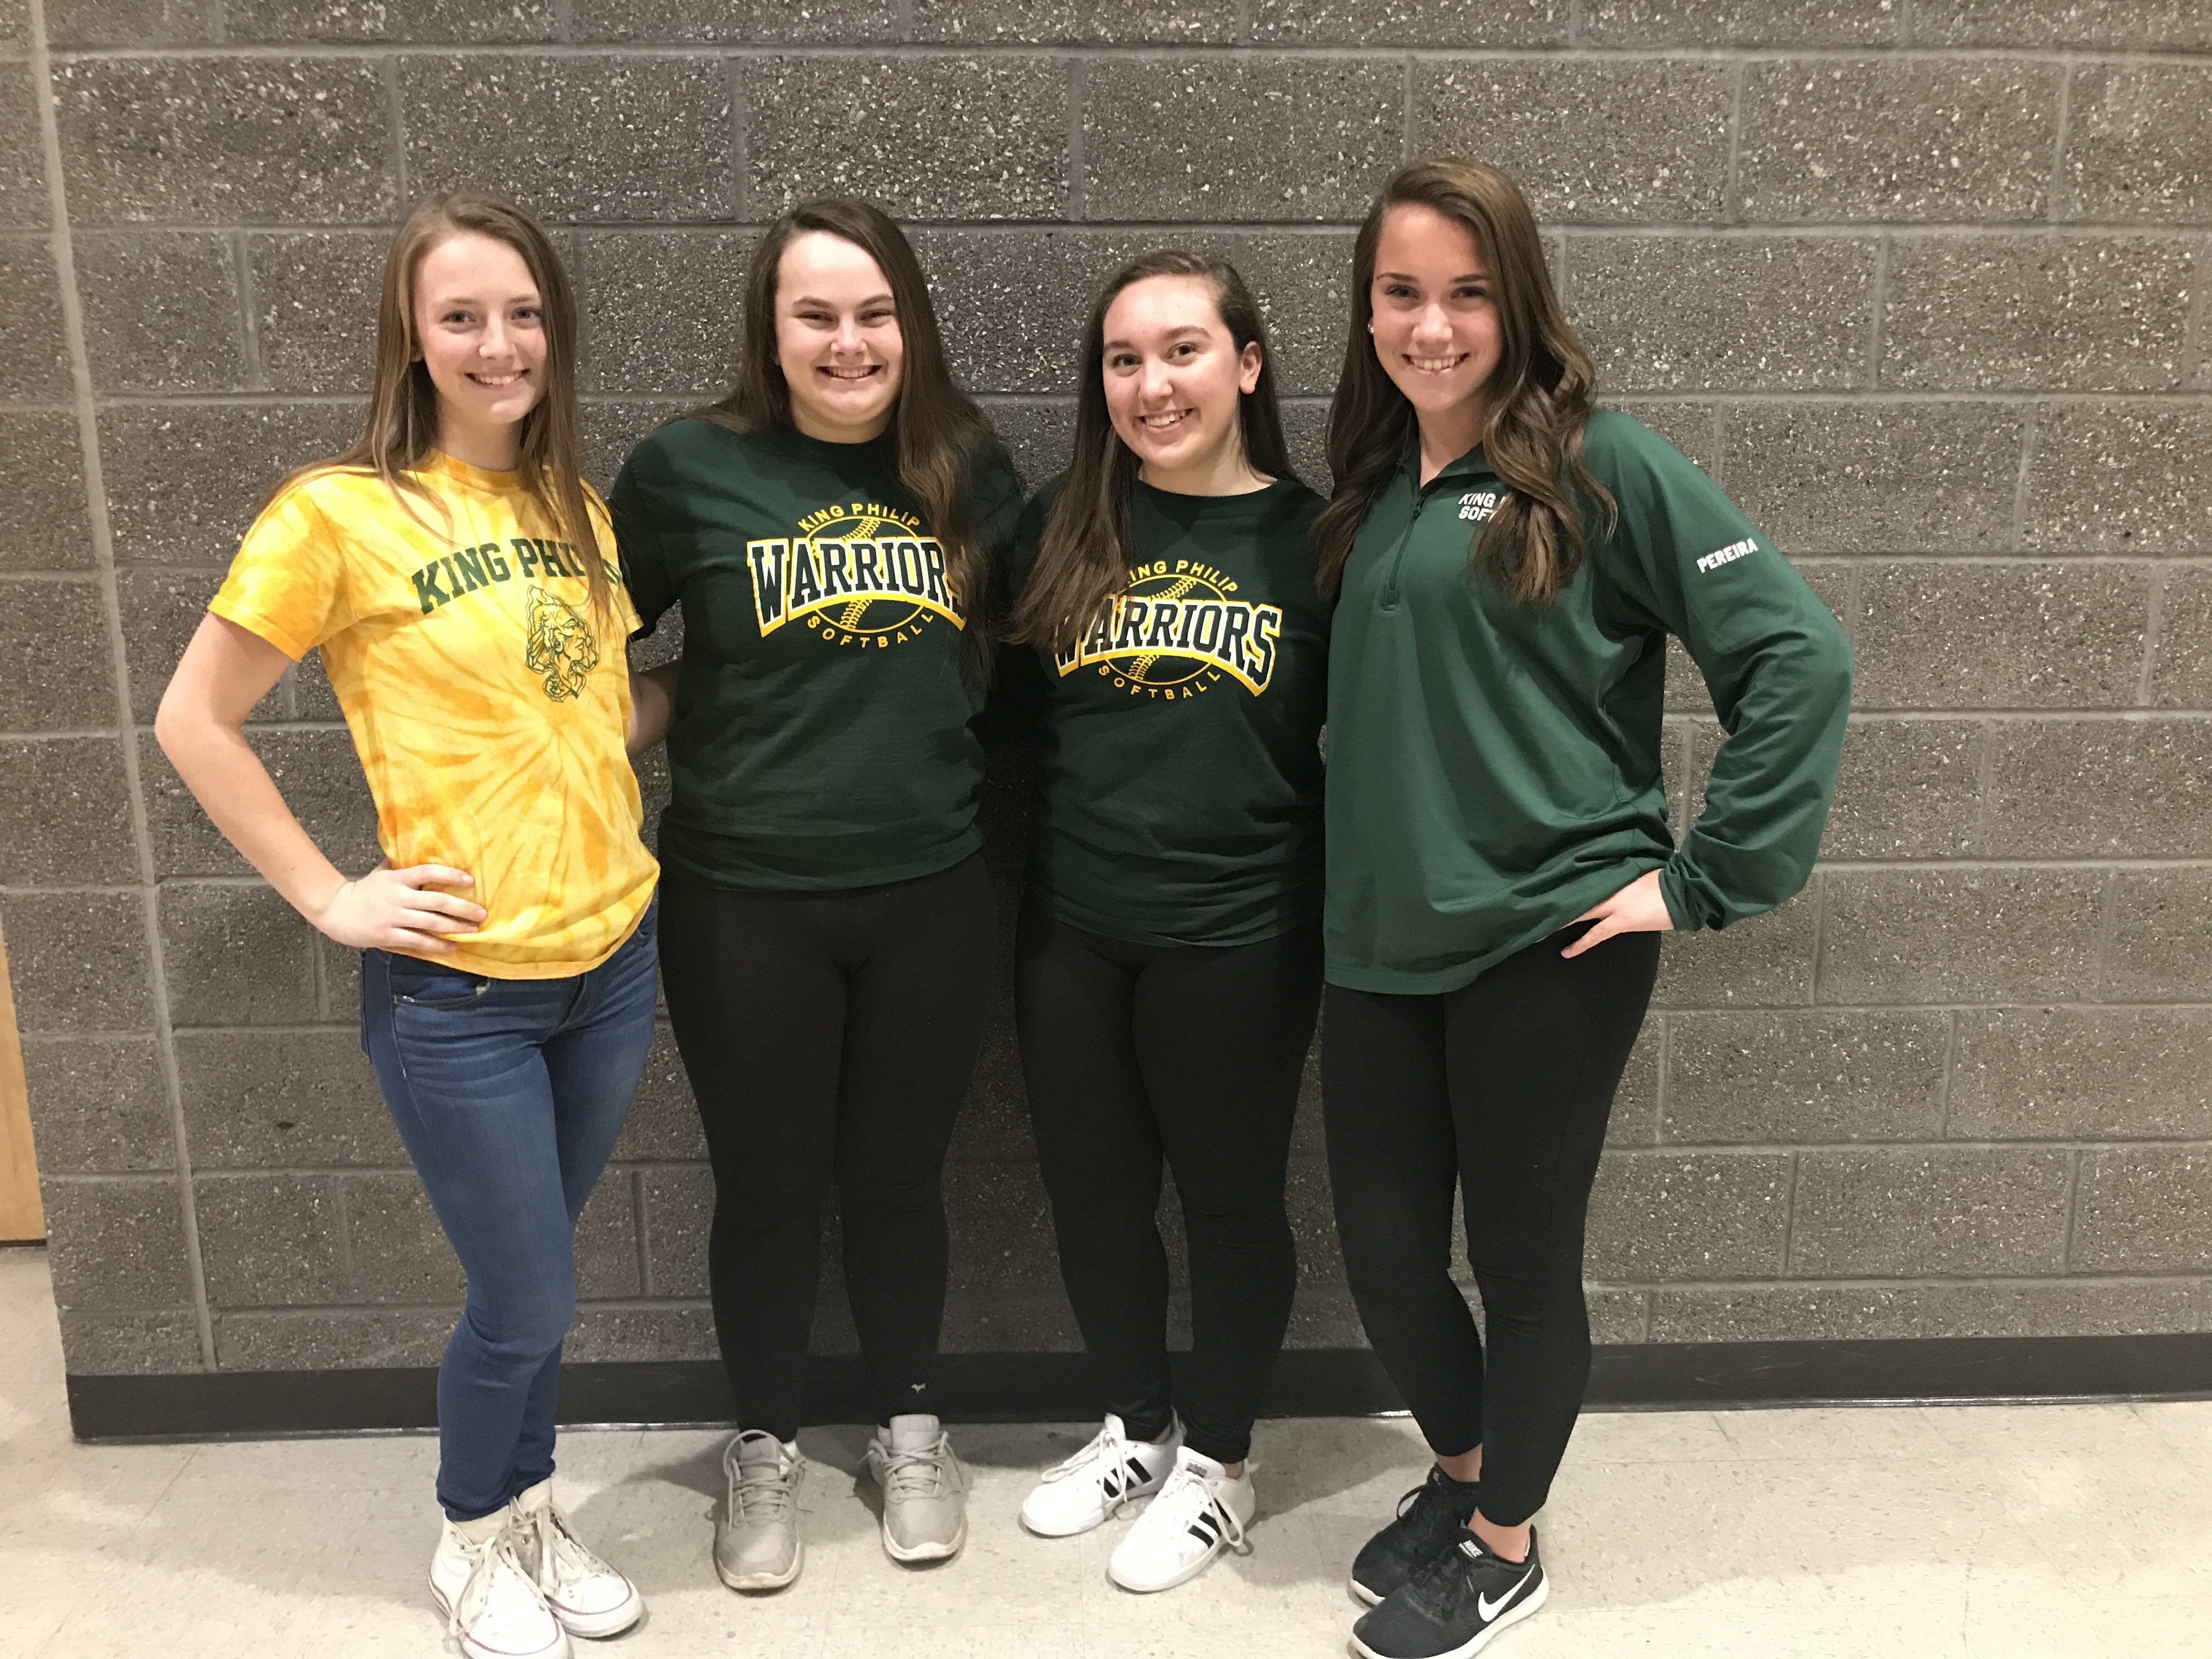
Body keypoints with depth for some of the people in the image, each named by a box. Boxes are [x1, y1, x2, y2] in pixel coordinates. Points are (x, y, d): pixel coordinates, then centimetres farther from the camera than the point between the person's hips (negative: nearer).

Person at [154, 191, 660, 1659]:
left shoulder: (578, 510, 6)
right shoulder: (341, 513, -11)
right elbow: (195, 724, -7)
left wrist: (611, 823, 5)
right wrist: (330, 897, -9)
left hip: (614, 958, 5)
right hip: (458, 988, -5)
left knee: (534, 1281, 19)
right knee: (530, 1304, 7)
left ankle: (532, 1510, 42)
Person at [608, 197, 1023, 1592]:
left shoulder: (971, 470, 0)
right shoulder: (690, 469, -7)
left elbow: (1009, 650, 13)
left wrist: (933, 730, 1)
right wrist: (681, 702, -8)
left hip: (932, 894, 2)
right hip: (744, 903, -1)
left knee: (898, 1176, 16)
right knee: (767, 1186, 14)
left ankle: (912, 1426, 39)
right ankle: (767, 1445, 36)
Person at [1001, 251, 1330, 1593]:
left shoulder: (1313, 538, -6)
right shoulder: (1063, 529, 2)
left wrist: (1348, 928, -5)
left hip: (1237, 940, -3)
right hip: (1072, 930, 4)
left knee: (1231, 1197, 12)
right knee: (1093, 1193, 15)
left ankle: (1218, 1462, 33)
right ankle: (1138, 1428, 39)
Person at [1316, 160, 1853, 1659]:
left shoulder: (1599, 463, -9)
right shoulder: (1374, 486, 10)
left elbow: (1799, 654, -12)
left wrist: (1705, 882, -13)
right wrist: (1354, 888, 9)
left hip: (1549, 947, -5)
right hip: (1384, 947, 6)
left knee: (1523, 1259, 9)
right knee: (1384, 1253, 12)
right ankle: (1462, 1473, 41)